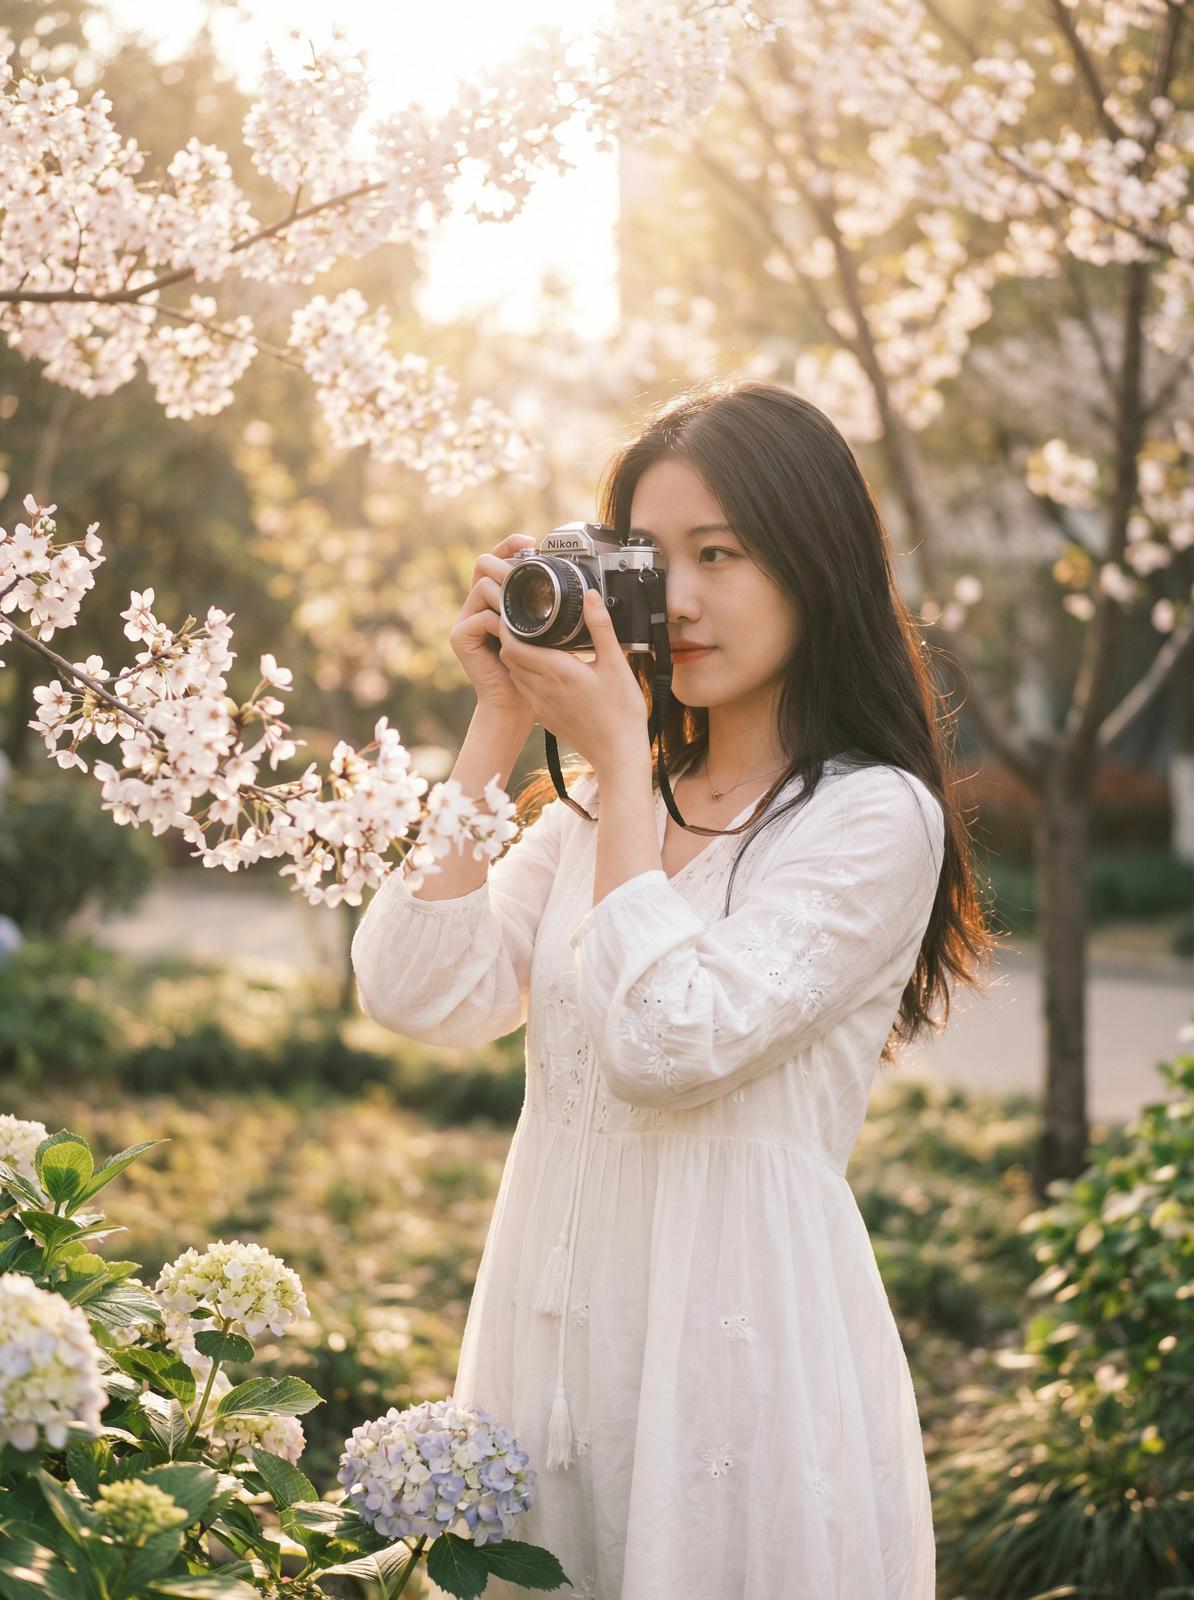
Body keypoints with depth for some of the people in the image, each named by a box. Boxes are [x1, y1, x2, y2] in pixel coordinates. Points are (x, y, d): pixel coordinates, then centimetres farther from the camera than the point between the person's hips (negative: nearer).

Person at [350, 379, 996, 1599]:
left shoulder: (875, 816, -8)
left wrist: (619, 751, -14)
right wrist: (498, 727, -2)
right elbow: (416, 994, -2)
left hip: (740, 1331, -6)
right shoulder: (599, 799, 10)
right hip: (553, 1332, 6)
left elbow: (668, 1045, -20)